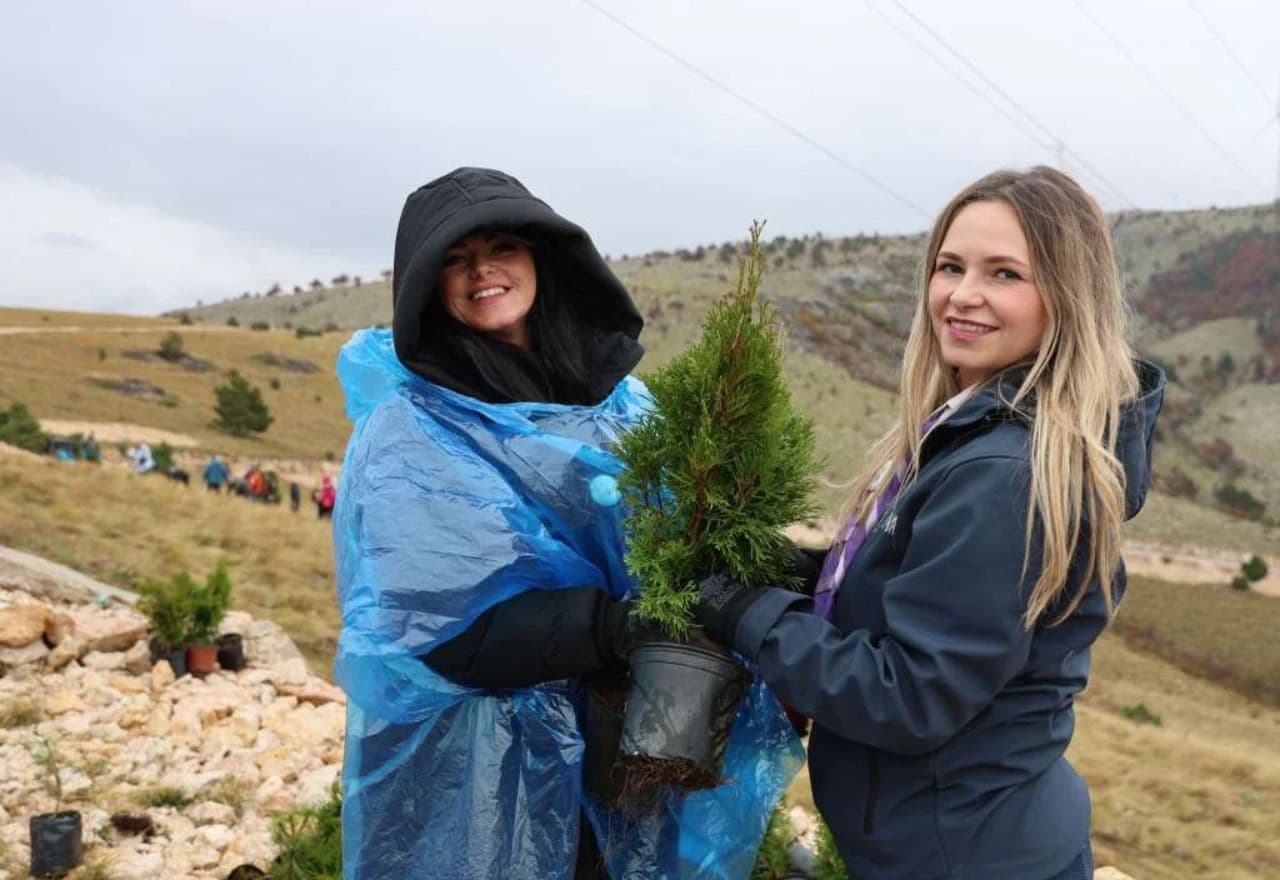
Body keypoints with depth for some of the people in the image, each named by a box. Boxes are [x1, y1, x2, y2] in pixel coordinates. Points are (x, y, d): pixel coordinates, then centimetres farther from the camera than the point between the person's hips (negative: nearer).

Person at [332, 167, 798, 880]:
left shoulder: (619, 399, 5)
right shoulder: (407, 433, -10)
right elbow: (447, 624, -21)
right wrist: (633, 627, -27)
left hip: (636, 756, 5)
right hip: (479, 780, -5)